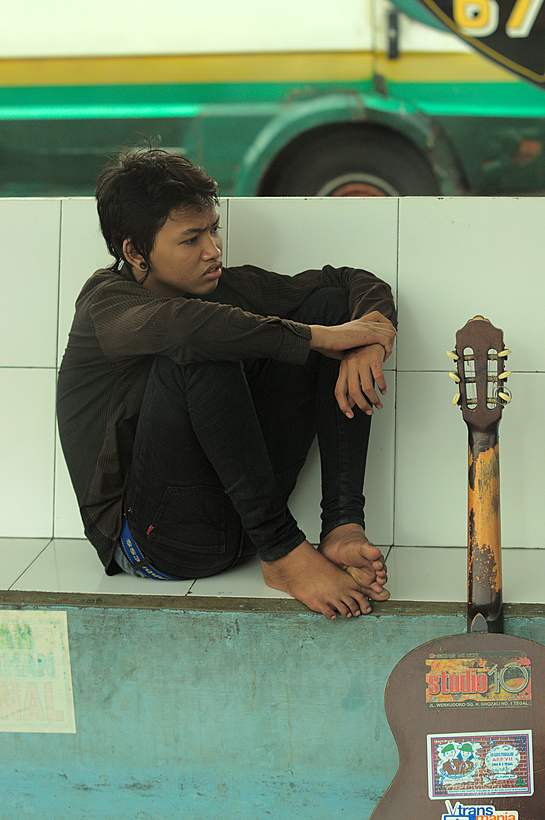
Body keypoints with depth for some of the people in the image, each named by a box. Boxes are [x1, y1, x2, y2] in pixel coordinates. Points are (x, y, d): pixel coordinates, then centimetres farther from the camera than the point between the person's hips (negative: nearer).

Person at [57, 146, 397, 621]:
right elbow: (179, 325, -34)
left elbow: (358, 284, 8)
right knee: (201, 353, -30)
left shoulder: (225, 288, 7)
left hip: (240, 512, 6)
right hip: (154, 541, -6)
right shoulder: (108, 306, -9)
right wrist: (320, 337, -30)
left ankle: (343, 526, -14)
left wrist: (370, 342, -15)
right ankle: (283, 552, -25)